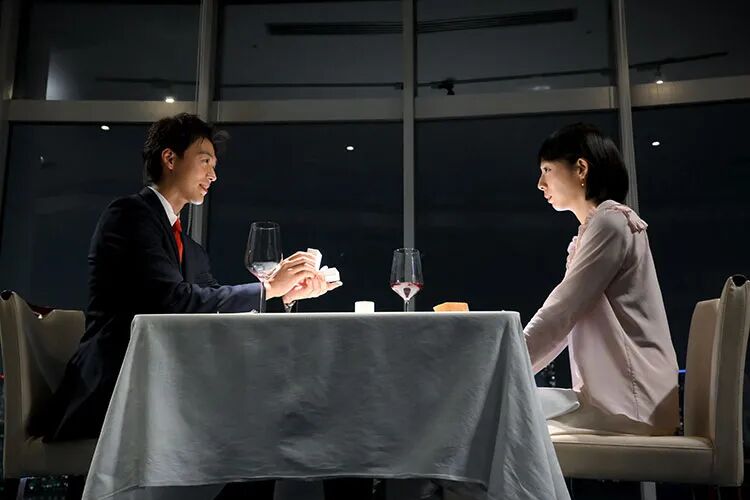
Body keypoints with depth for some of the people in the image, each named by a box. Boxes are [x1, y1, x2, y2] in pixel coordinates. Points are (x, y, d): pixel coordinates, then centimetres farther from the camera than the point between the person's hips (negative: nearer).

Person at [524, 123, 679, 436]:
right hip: (610, 399, 9)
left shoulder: (611, 221, -10)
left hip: (627, 405, -9)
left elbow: (559, 314, -15)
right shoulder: (593, 230, 19)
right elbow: (563, 317, 15)